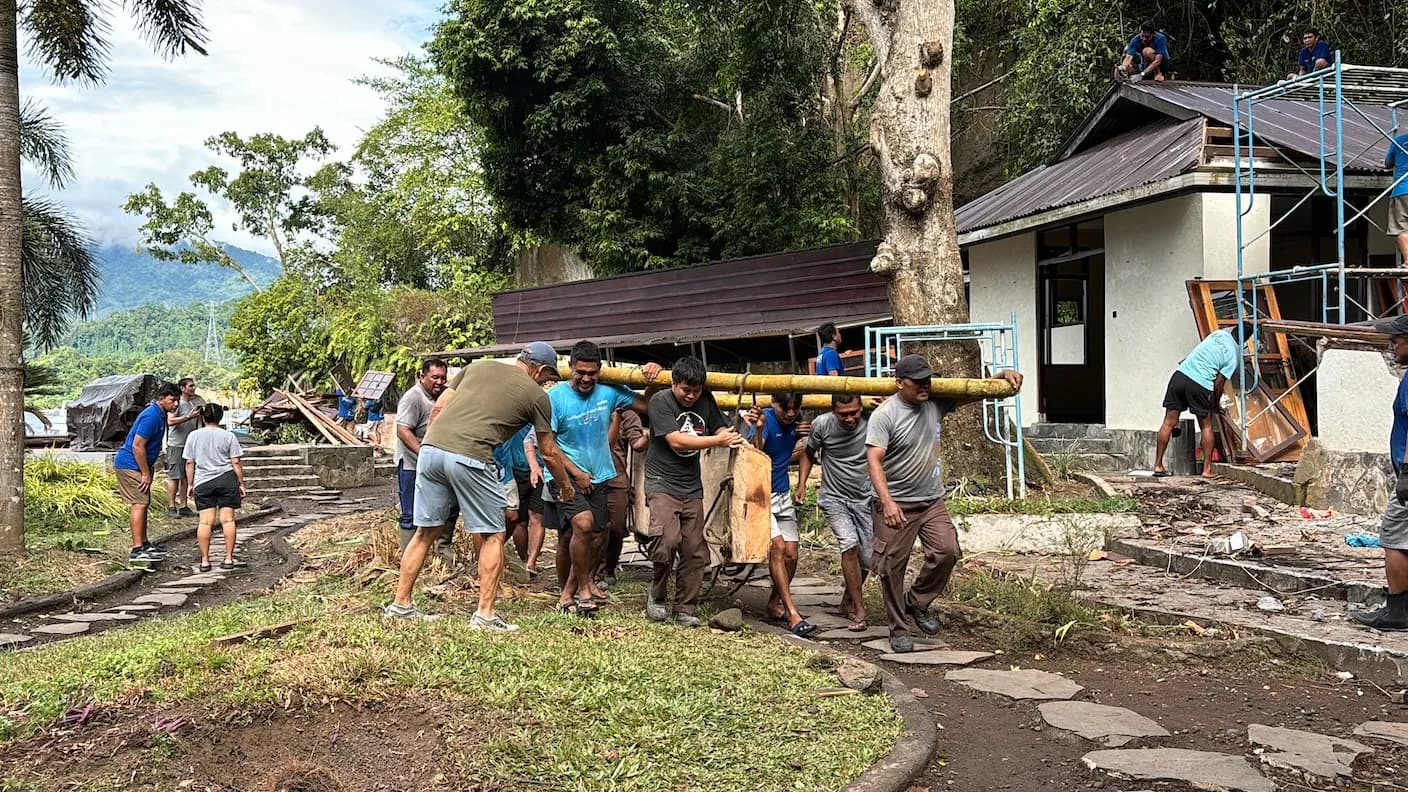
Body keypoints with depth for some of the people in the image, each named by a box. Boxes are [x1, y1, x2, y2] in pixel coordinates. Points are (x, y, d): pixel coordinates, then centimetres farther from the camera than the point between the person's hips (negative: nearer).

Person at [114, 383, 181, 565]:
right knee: (139, 503, -13)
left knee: (143, 504, 15)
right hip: (129, 464, -11)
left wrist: (147, 472, 20)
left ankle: (144, 544, 24)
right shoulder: (151, 416, -21)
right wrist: (146, 474, -20)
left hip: (137, 465, 11)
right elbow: (137, 446, -24)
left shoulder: (160, 415, 11)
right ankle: (137, 551, -16)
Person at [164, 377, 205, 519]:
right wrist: (189, 417, -26)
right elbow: (170, 421, -22)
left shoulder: (194, 403, 13)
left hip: (189, 444, 7)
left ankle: (183, 506, 14)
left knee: (185, 477, 9)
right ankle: (171, 507, -2)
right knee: (174, 477, -5)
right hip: (176, 444, -7)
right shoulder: (177, 403, -9)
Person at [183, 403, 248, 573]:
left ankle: (205, 561, 4)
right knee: (227, 519, 2)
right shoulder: (228, 436, 0)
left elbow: (189, 463, 6)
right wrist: (241, 483, 6)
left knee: (205, 522, 2)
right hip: (227, 479, -1)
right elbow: (236, 463, -1)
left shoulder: (193, 436, 5)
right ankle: (229, 559, 4)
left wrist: (190, 484, 14)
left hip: (203, 482, 1)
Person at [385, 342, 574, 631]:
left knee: (426, 531, 17)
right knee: (493, 535, 9)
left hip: (431, 448, 5)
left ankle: (400, 604, 23)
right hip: (470, 458, -5)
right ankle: (485, 614, 6)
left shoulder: (477, 366, 24)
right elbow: (549, 453, 20)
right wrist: (566, 485, 35)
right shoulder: (536, 395, 12)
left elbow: (437, 409, 19)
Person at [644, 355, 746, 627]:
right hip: (662, 483, -5)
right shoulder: (661, 401, -11)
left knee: (694, 551, 3)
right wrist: (717, 441, -22)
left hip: (692, 487, 6)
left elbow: (720, 429, 12)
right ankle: (656, 595, 1)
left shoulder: (706, 401, 6)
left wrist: (732, 436, -12)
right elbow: (676, 441, -19)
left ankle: (685, 609, 14)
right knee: (667, 540, -23)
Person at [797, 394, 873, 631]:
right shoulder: (822, 425, -11)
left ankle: (848, 600, 31)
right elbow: (809, 453, 6)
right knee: (849, 545, -23)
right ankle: (859, 610, -13)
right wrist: (801, 484, -4)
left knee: (867, 559, 3)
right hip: (834, 498, -2)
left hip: (865, 498, 2)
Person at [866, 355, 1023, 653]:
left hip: (932, 500, 5)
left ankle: (916, 602, 16)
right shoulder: (884, 415, -15)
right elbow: (874, 460, -22)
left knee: (946, 551, -8)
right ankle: (900, 629, 16)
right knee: (892, 566, 0)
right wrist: (887, 502, -32)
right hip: (897, 505, -5)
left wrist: (1003, 376, -8)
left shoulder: (937, 403, 1)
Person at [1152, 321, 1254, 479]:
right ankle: (1207, 469, 12)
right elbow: (1218, 384, -1)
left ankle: (1158, 465, 7)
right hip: (1200, 384, -4)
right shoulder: (1235, 356, 0)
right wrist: (1216, 405, 12)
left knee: (1169, 423, 6)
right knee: (1206, 427, 13)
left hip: (1180, 375, 4)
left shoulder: (1219, 333, 11)